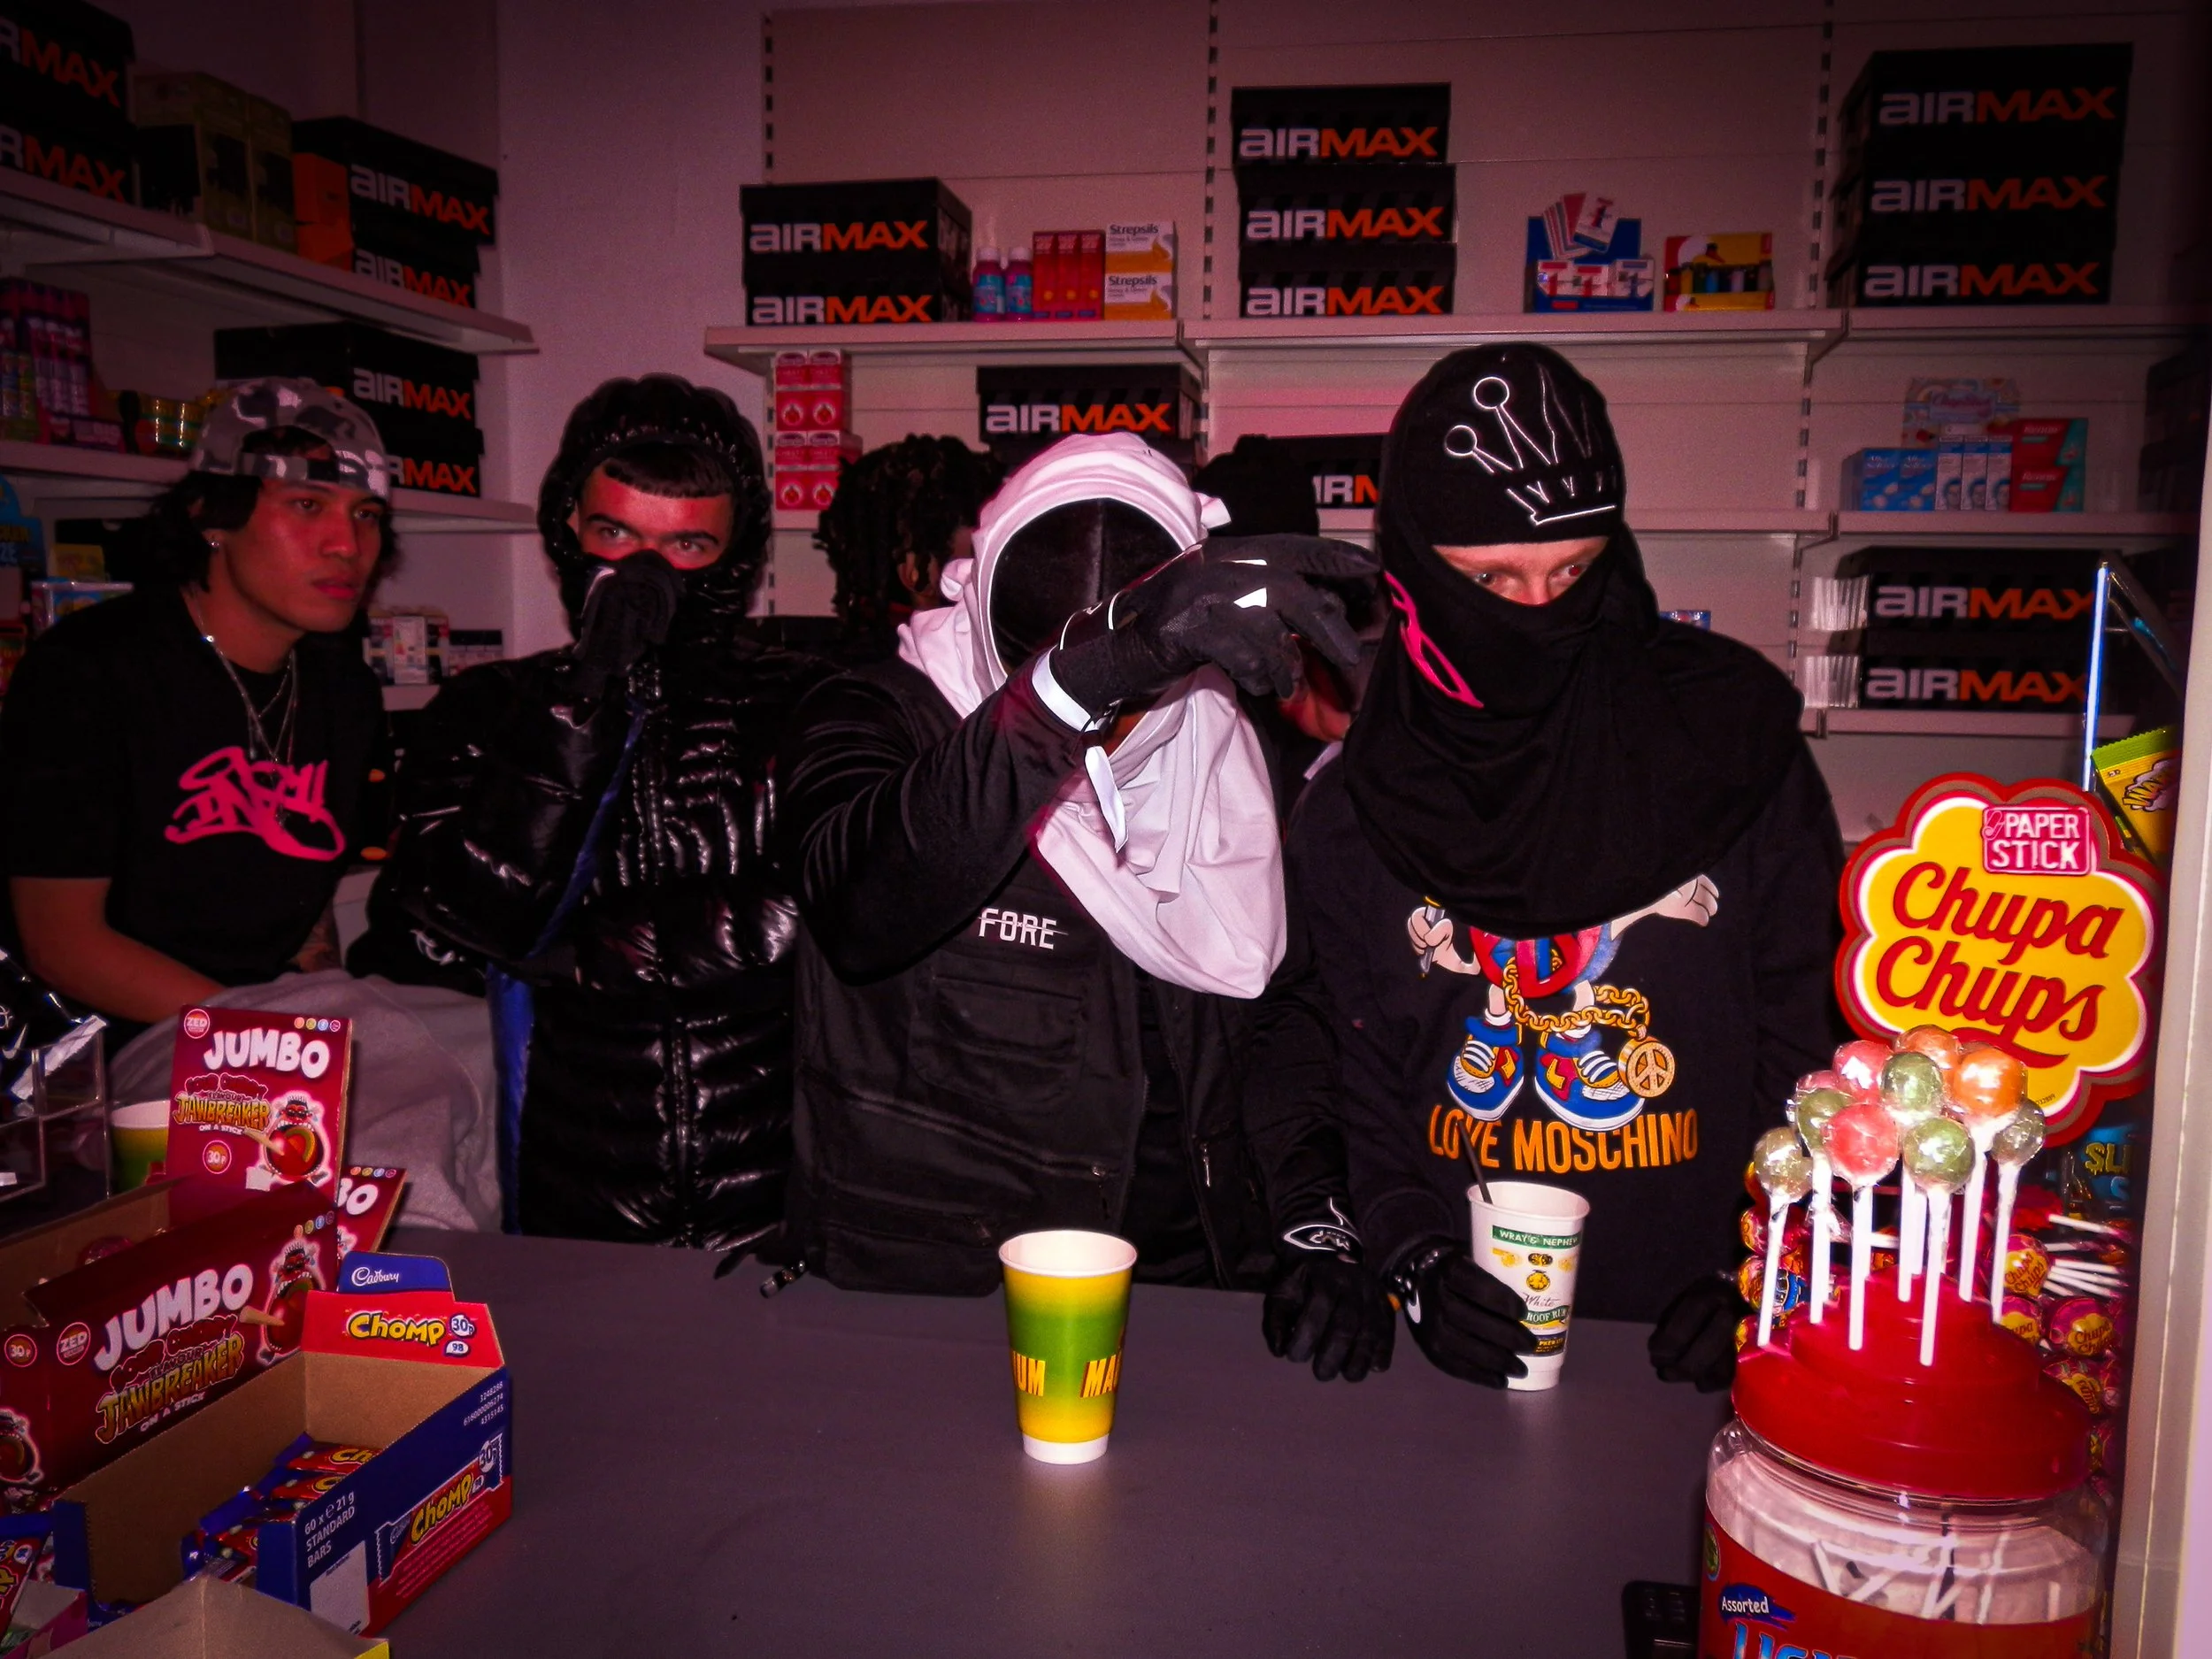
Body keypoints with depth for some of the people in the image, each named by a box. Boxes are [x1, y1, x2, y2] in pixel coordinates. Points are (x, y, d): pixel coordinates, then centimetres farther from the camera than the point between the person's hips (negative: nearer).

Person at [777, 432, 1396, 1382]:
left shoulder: (1239, 763, 5)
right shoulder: (879, 721, -6)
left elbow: (1291, 1021, 13)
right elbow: (860, 912, -29)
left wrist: (1317, 1231, -2)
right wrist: (1078, 678, -41)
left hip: (1191, 1291, 4)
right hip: (913, 1295, -3)